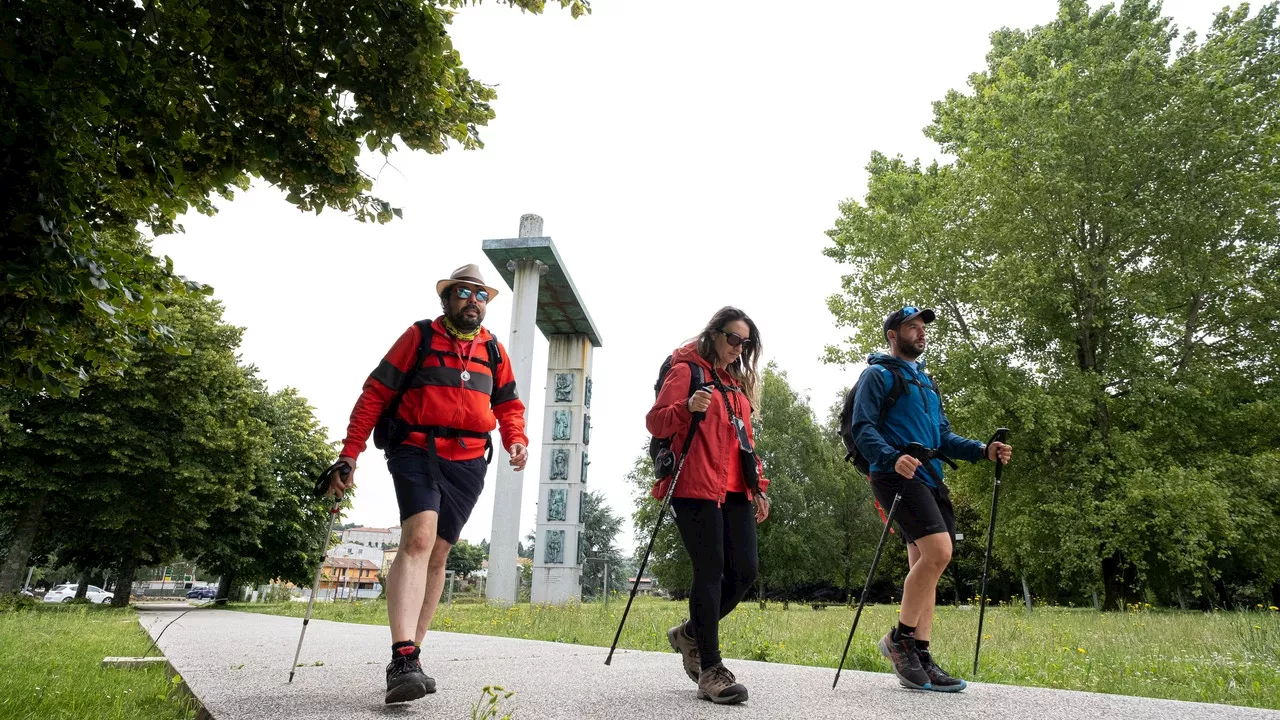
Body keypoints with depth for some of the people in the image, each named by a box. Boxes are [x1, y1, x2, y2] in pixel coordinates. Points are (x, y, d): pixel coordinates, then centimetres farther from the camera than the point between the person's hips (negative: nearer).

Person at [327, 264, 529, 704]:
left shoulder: (494, 351, 15)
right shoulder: (420, 336, 4)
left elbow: (508, 405, 18)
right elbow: (376, 394, 1)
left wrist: (517, 441, -4)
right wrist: (349, 454, -5)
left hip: (468, 464, 4)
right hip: (417, 453, -4)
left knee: (437, 555, 8)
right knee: (419, 537, -24)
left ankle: (410, 656, 18)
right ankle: (402, 659, -28)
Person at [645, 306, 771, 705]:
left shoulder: (738, 381, 23)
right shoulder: (686, 370, 1)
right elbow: (655, 422, -7)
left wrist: (758, 487, 18)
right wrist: (687, 408, -26)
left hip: (735, 490, 7)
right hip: (696, 488, -7)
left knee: (745, 569, 2)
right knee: (710, 570, -9)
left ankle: (691, 633, 23)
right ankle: (710, 669, 0)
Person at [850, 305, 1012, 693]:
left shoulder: (926, 381, 25)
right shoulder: (878, 375, 1)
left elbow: (943, 436, 23)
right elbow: (862, 428, -11)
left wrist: (983, 450, 6)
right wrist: (892, 457, -28)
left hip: (929, 479, 9)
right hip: (897, 475, -8)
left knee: (925, 565, 5)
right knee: (939, 550, -22)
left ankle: (920, 659, 10)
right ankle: (900, 638, -7)